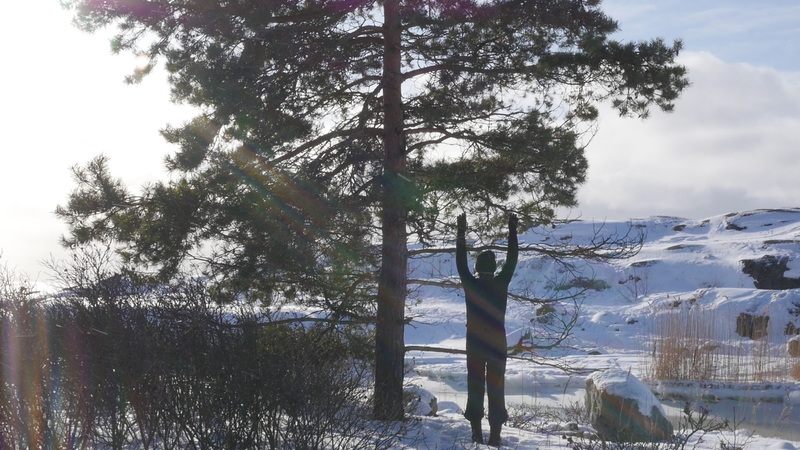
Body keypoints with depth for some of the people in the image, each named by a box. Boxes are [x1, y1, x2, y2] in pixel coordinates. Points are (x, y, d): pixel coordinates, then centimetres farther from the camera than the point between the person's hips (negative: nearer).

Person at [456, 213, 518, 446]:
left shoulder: (470, 285, -7)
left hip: (474, 344, 0)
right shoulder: (501, 284, -7)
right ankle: (495, 435, -1)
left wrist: (461, 233, 8)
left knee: (475, 387, 5)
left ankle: (477, 433, 3)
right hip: (497, 344, 0)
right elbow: (512, 260, 2)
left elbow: (460, 262, 4)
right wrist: (512, 231, 7)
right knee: (496, 388, 3)